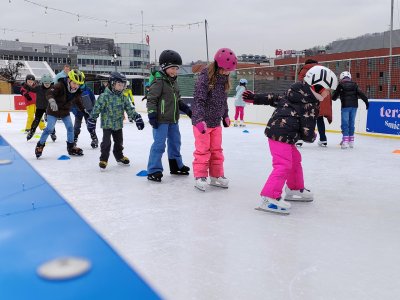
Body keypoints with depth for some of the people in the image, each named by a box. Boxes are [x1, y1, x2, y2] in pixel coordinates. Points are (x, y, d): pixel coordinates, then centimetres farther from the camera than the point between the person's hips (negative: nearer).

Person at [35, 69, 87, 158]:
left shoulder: (77, 92, -7)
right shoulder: (60, 86, -27)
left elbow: (78, 101, 11)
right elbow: (49, 93, -39)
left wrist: (84, 110, 11)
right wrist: (52, 100, -57)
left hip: (65, 112, 6)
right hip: (53, 111, -5)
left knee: (70, 127, 1)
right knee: (49, 128, -9)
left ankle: (71, 146, 17)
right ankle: (40, 145, 8)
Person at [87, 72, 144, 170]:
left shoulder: (123, 97, 3)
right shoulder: (105, 96, -15)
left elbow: (130, 109, 4)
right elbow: (97, 109, -14)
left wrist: (137, 117, -5)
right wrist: (91, 121, -14)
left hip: (118, 124, 6)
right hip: (107, 124, -6)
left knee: (119, 142, 18)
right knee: (106, 142, -8)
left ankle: (119, 157, 37)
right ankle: (103, 160, 7)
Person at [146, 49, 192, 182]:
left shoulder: (174, 81, 13)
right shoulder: (159, 81, -15)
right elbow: (151, 99, -17)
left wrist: (186, 108, 16)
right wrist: (152, 115, -21)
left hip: (173, 119, 9)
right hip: (161, 120, -9)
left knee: (175, 142, 18)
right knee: (159, 144, -8)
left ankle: (176, 165, 33)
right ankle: (154, 170, 0)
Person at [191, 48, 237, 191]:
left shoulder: (224, 79, 5)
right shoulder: (205, 77, -19)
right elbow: (198, 100, -23)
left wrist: (225, 116, 23)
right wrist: (200, 120, -31)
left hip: (216, 122, 7)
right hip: (202, 121, -7)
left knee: (216, 149, 13)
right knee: (203, 150, 1)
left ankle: (216, 175, 25)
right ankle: (200, 176, 13)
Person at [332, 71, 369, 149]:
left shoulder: (341, 85, 1)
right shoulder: (354, 85, 10)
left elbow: (335, 95, 7)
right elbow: (360, 93, 2)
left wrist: (332, 98, 27)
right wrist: (366, 100, 3)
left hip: (345, 106, -4)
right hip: (354, 106, 4)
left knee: (345, 123, -3)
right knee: (351, 123, 12)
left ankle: (345, 141, -12)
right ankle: (351, 141, 18)